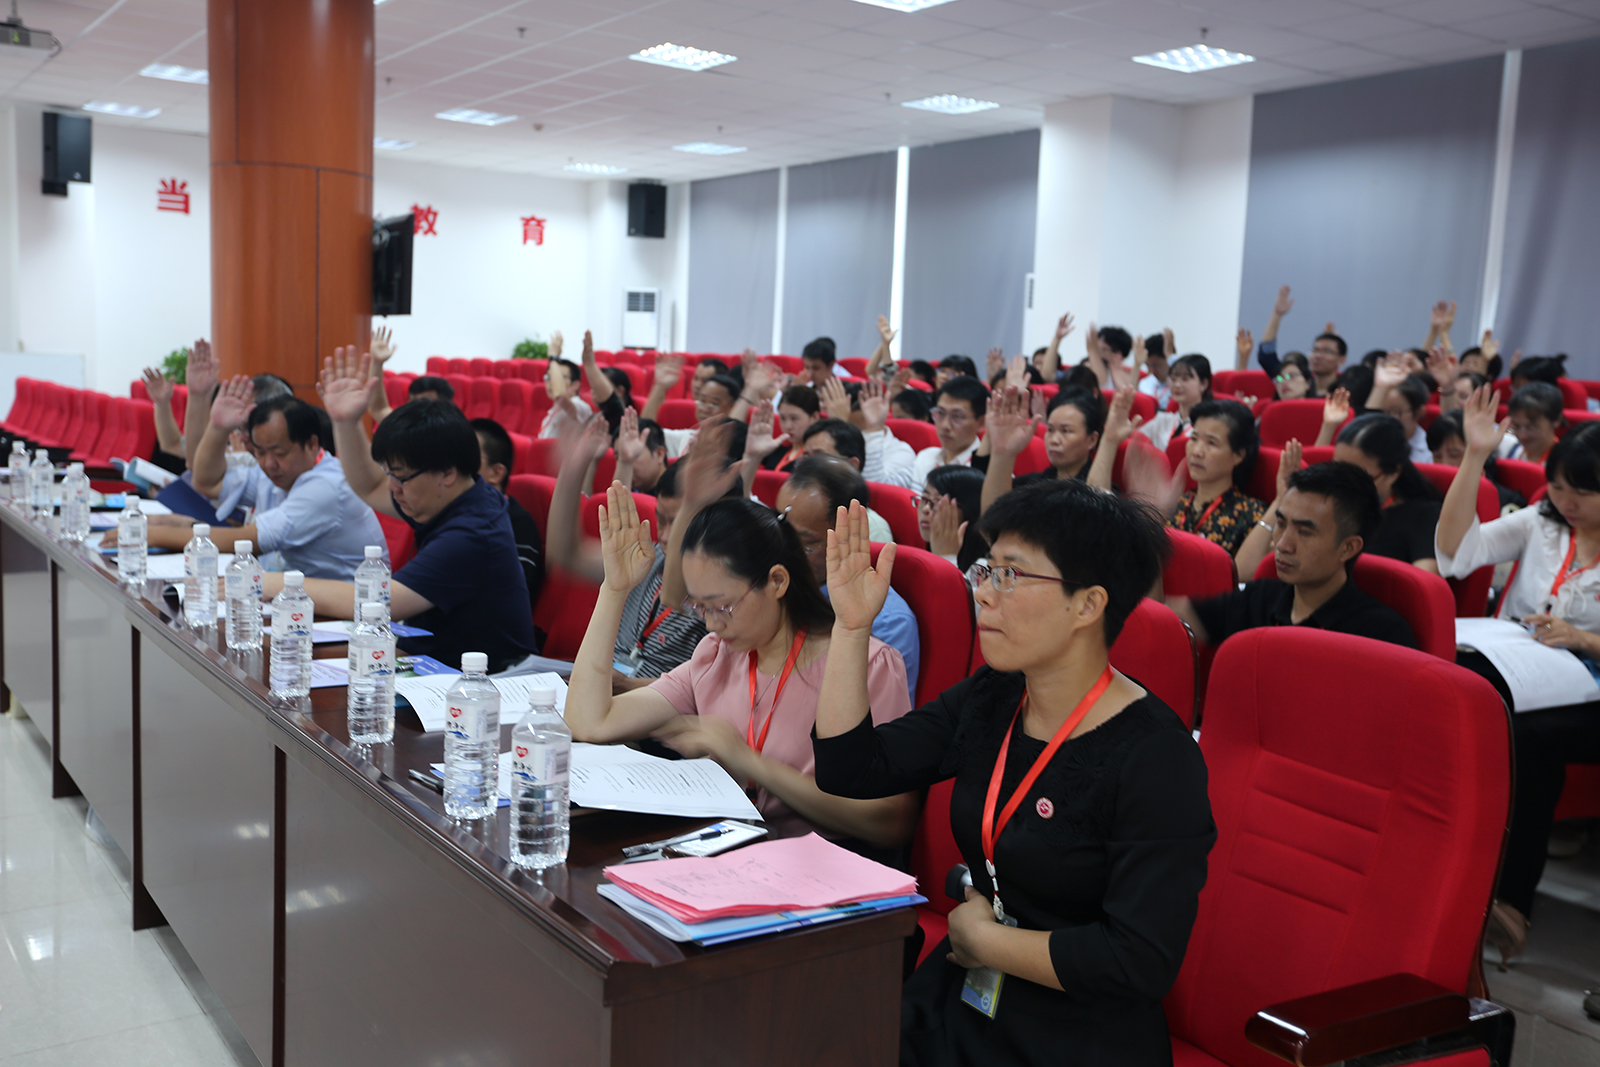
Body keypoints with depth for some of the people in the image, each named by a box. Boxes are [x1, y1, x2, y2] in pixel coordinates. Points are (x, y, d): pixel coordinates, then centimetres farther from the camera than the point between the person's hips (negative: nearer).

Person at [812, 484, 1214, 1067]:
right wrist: (853, 625, -4)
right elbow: (851, 771, 1)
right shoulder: (988, 701, 4)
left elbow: (1142, 962, -24)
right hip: (958, 1006, 7)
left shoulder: (1156, 757, -19)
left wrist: (980, 939, -14)